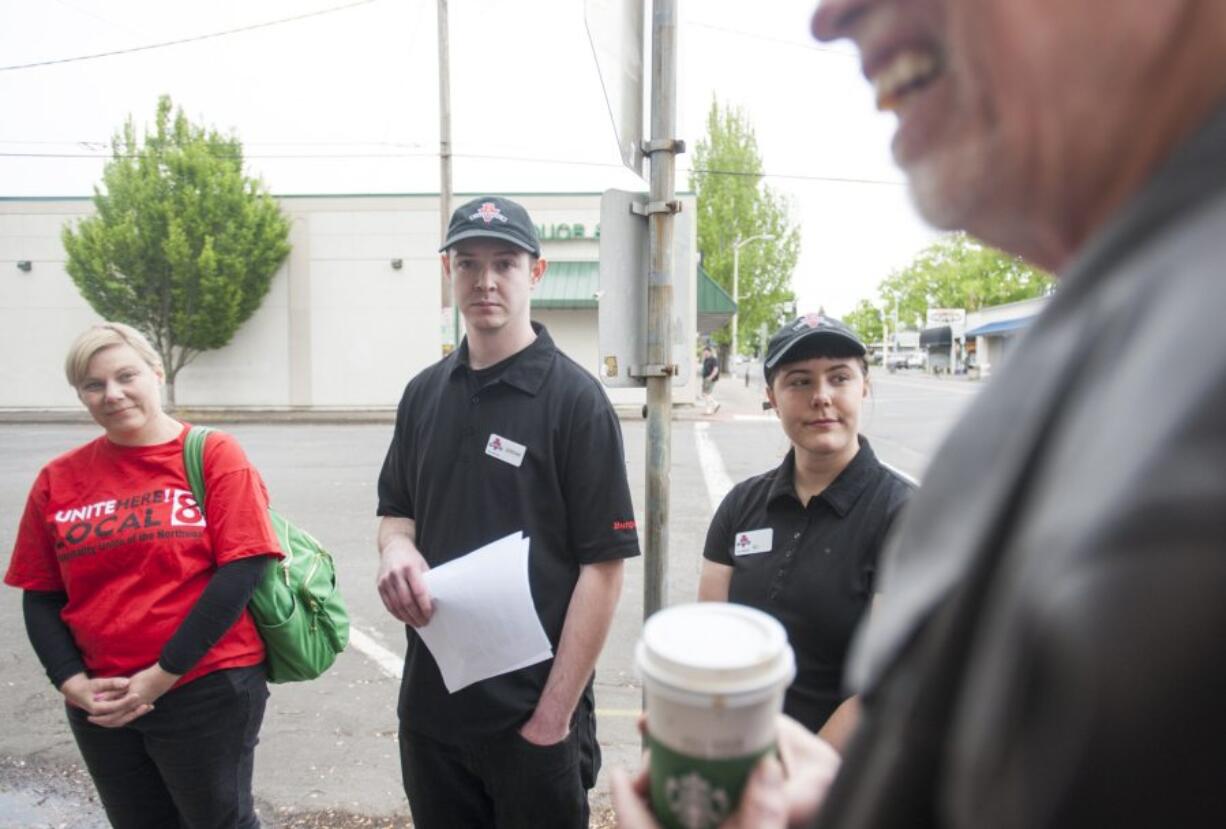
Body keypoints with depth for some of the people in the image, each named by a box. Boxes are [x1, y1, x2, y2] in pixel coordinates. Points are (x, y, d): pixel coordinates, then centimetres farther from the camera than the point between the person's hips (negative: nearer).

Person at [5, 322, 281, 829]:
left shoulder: (213, 455, -8)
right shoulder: (58, 480, 3)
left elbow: (242, 571, -14)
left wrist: (164, 674, -14)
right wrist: (72, 682, -6)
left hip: (208, 689, -4)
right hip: (102, 704, 4)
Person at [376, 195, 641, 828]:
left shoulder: (574, 398, -12)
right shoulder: (424, 392, 5)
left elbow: (602, 566, -14)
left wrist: (554, 715, -15)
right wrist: (396, 549, -9)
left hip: (530, 713, -5)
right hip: (430, 704, 5)